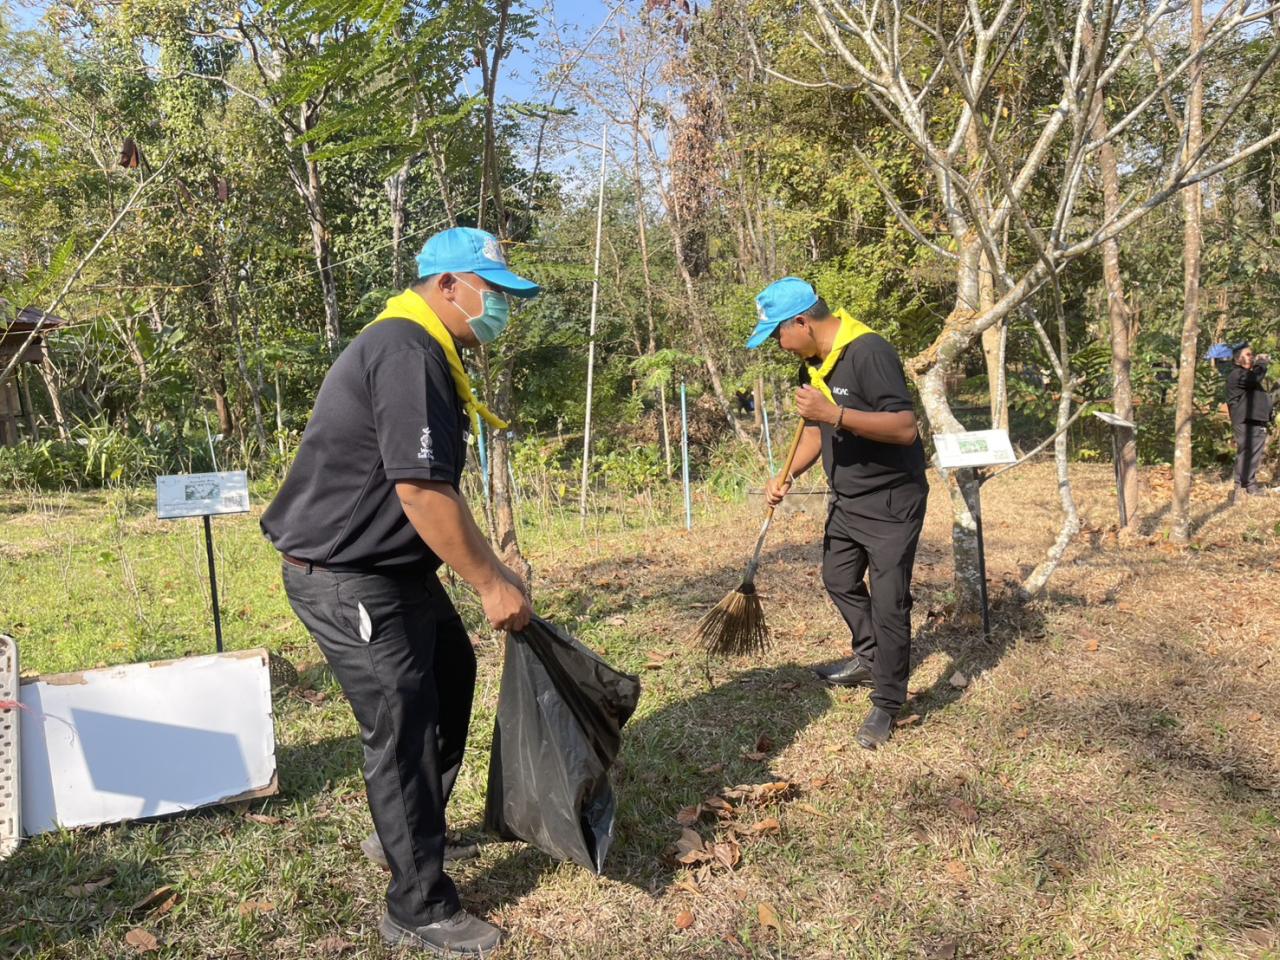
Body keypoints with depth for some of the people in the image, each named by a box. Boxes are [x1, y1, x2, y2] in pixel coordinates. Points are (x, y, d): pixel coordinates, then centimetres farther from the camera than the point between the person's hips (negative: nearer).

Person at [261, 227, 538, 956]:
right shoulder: (407, 351, -22)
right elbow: (419, 490, -28)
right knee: (404, 729, -2)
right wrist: (491, 584, -20)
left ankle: (407, 831, 42)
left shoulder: (426, 351, 13)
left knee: (452, 678, 23)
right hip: (347, 581, -11)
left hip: (396, 570, 11)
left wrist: (494, 571, 18)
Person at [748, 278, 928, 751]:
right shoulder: (813, 364, 3)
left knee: (888, 602, -5)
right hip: (847, 499, 9)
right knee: (839, 579, 22)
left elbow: (906, 427, -30)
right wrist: (787, 475, -3)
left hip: (891, 502, -9)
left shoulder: (869, 352, -24)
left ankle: (886, 704, 10)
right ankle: (869, 658, 44)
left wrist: (835, 414, -38)